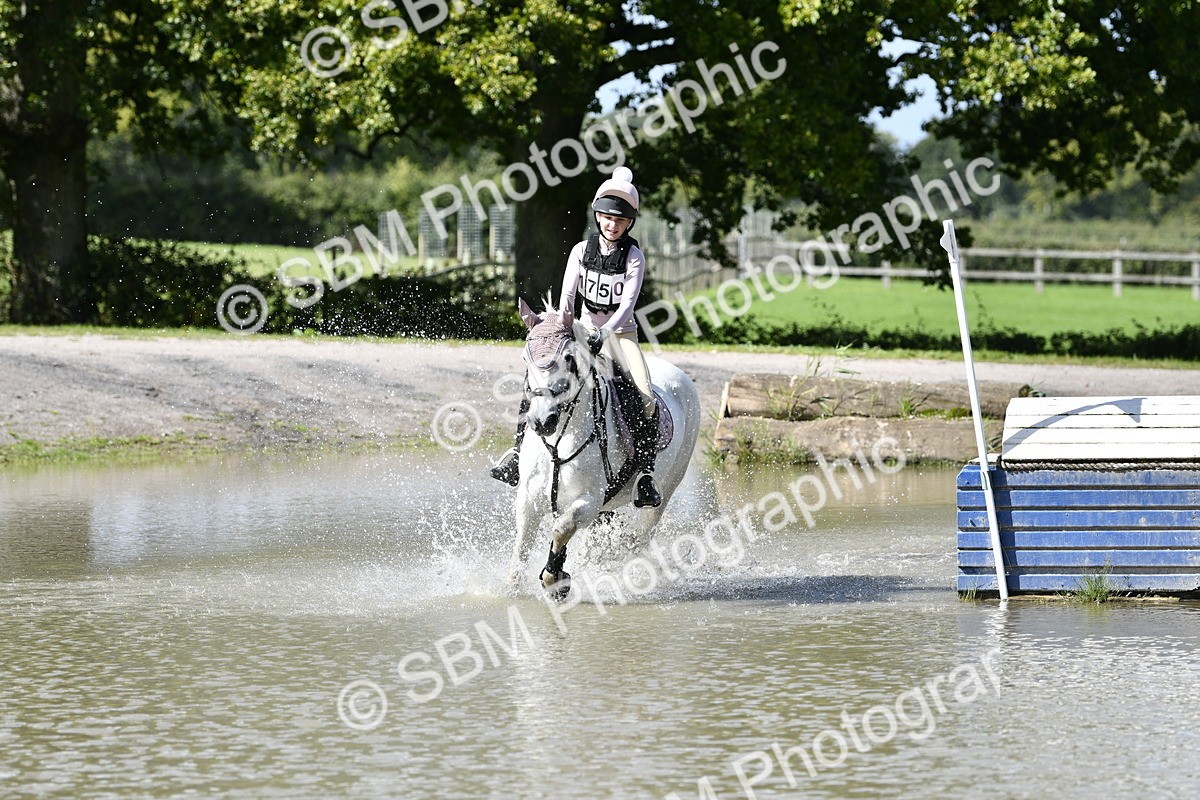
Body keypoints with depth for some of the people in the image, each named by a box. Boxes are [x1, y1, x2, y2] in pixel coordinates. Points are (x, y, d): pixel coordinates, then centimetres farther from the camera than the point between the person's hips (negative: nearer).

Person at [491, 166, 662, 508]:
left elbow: (628, 303, -19)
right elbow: (567, 295, -5)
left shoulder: (633, 257, -8)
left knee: (646, 401, -26)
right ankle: (520, 452, -11)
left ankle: (645, 472, -20)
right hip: (585, 330, 3)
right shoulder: (582, 250, 1)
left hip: (622, 334, -3)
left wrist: (604, 333, -35)